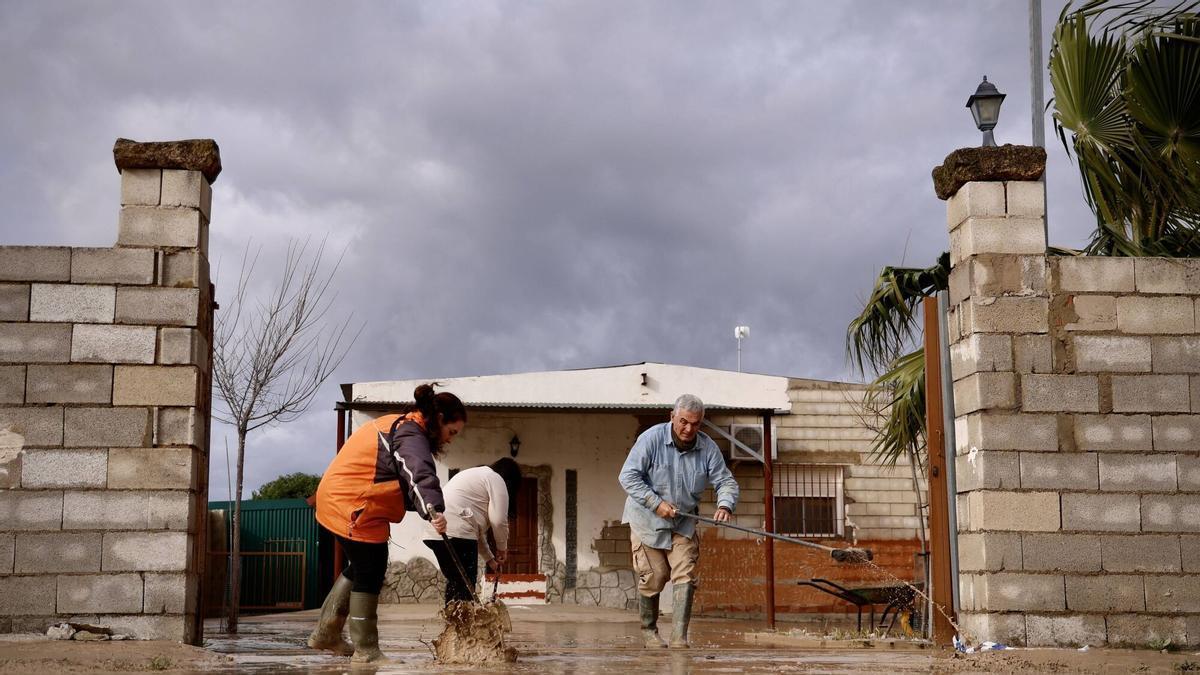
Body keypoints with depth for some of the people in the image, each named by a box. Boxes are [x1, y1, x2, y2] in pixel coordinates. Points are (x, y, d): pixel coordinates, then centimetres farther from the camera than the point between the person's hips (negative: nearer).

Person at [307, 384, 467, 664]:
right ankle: (366, 651, 7)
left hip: (337, 501, 11)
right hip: (354, 508, -11)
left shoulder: (398, 425, 15)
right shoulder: (411, 436, -19)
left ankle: (325, 633, 32)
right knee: (370, 575, -2)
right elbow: (419, 472, -39)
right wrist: (433, 508, -54)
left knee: (360, 569, 22)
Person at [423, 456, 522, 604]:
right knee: (466, 586, -6)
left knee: (454, 580, 17)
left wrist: (490, 558, 29)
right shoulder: (496, 479, 3)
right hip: (456, 533, -9)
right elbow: (498, 520, -7)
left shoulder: (477, 475, 31)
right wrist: (502, 548, 9)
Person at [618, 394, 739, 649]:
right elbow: (628, 476, -19)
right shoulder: (651, 438, -18)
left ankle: (679, 637, -6)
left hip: (683, 523, 3)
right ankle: (649, 630, 23)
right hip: (648, 520, -3)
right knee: (653, 578, 2)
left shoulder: (708, 447, -6)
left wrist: (725, 505, -27)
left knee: (685, 576, -8)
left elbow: (725, 481, -5)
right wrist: (657, 503, -25)